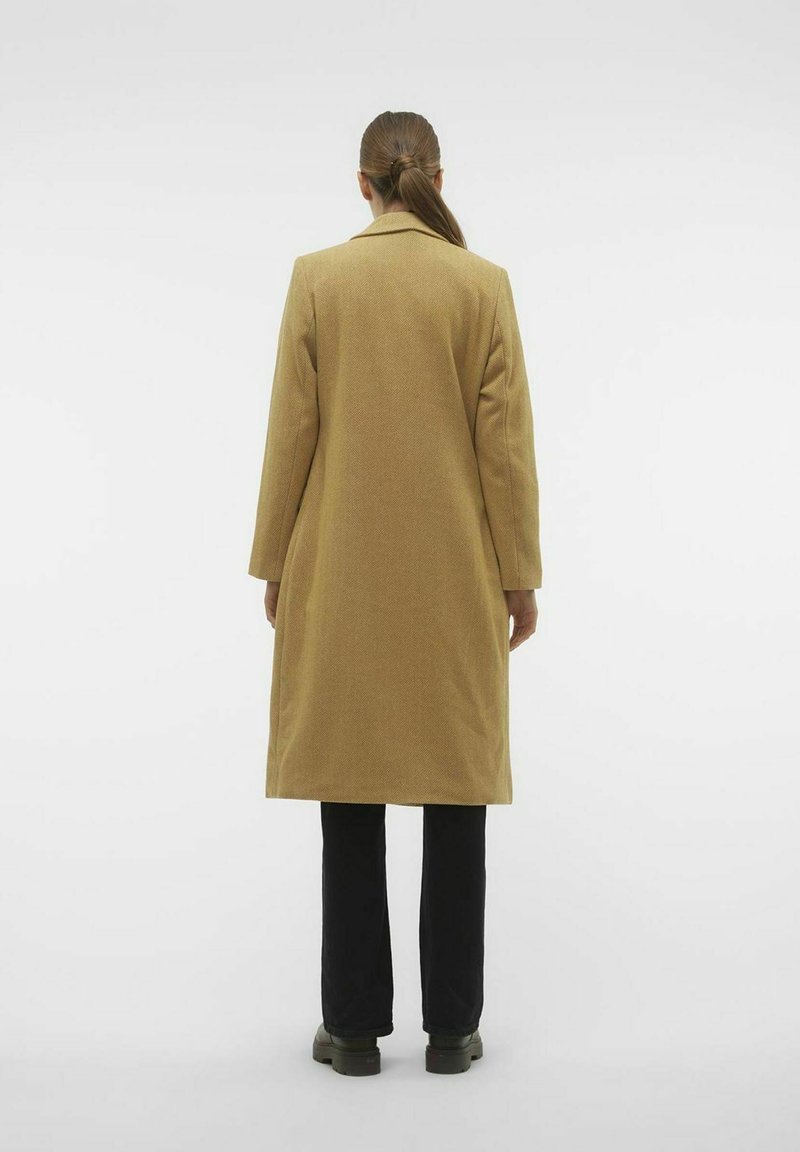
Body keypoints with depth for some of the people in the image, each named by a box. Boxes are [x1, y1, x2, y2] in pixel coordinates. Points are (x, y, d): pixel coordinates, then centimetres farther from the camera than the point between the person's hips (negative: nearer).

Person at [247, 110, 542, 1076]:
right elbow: (505, 438, -3)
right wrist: (520, 572, 3)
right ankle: (451, 1026, 14)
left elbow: (291, 431, -2)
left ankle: (354, 1026, 14)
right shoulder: (483, 283, -2)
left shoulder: (317, 277, -2)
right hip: (456, 576, 0)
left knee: (351, 798, 7)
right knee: (455, 797, 7)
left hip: (342, 571, 0)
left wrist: (274, 561, 6)